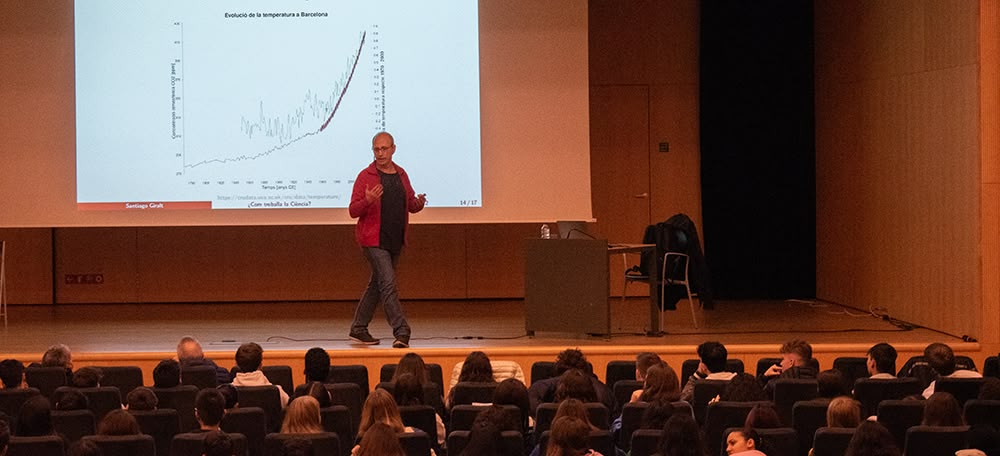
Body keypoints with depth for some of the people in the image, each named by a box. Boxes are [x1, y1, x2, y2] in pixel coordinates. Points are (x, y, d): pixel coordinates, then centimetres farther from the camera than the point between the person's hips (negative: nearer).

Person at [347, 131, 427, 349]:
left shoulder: (401, 175, 10)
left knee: (377, 285, 14)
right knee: (388, 284, -14)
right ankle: (401, 333, -17)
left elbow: (410, 205, 18)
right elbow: (353, 211, -9)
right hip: (374, 241, -7)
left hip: (395, 241, 7)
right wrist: (367, 201, -29)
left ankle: (359, 329, 25)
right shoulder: (366, 176, -7)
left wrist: (418, 204, -6)